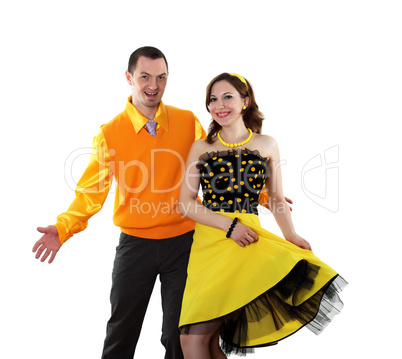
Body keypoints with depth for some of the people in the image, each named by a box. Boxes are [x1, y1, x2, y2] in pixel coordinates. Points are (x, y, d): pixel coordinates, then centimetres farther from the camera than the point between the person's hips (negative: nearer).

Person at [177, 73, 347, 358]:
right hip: (210, 240, 2)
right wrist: (230, 225, -9)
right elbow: (186, 203, 3)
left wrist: (291, 235, -2)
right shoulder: (201, 148, 7)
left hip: (250, 239, -1)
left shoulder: (267, 145, 8)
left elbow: (277, 199, 13)